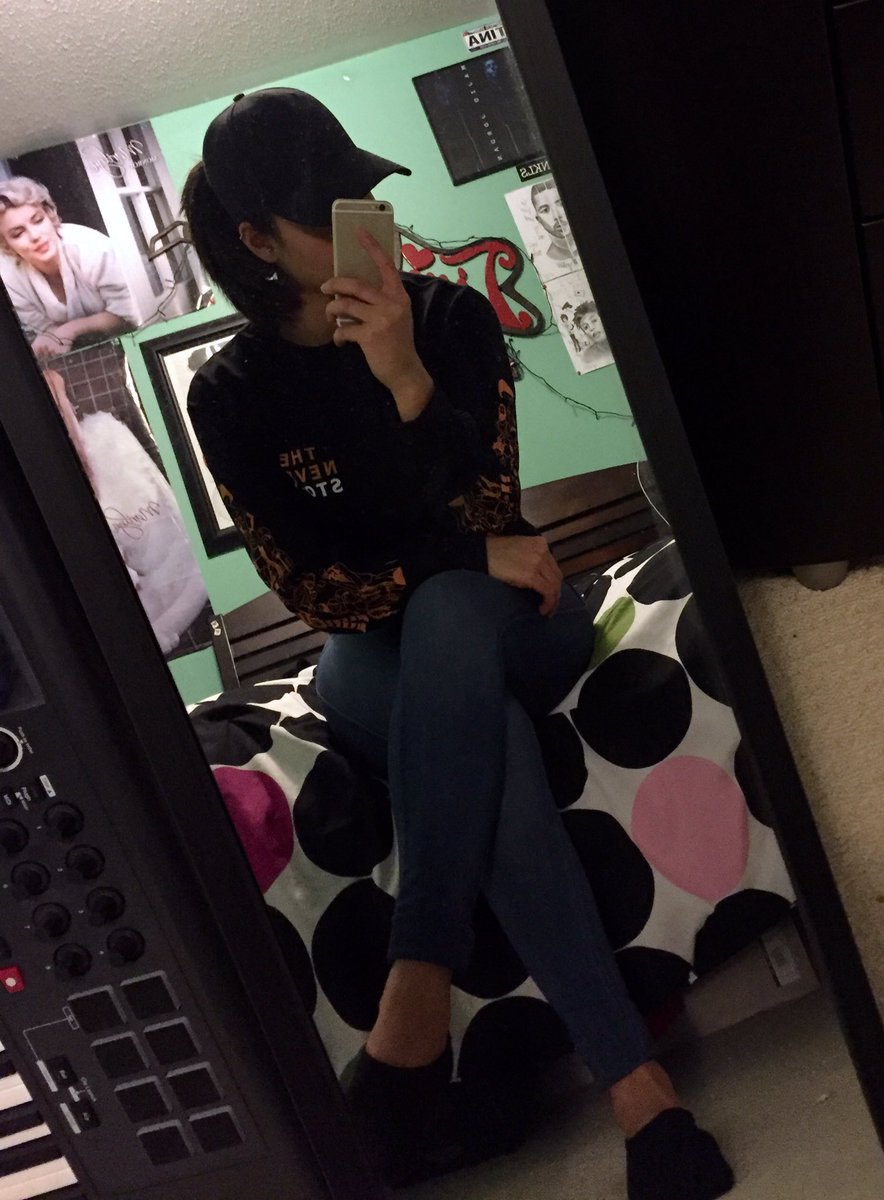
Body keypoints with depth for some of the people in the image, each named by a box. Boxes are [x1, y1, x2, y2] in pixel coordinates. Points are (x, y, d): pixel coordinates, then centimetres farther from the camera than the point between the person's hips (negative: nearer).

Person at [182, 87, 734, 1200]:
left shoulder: (452, 317, -2)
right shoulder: (232, 393, -4)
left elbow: (492, 515, -11)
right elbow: (307, 585, -8)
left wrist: (408, 380, -27)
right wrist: (466, 556, -20)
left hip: (502, 619, 1)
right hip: (371, 652, 0)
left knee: (447, 617, -38)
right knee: (490, 744, -36)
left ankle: (415, 1000, -40)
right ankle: (635, 1084, -37)